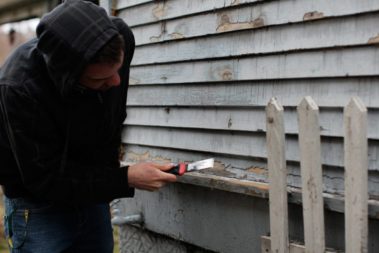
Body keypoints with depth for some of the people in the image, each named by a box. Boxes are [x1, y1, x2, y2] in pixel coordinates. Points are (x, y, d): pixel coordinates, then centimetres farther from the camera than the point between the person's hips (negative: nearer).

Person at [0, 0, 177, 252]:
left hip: (92, 194, 5)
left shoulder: (119, 40, -19)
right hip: (38, 203, -4)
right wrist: (124, 179, -26)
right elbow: (46, 179, -24)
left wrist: (109, 166, 5)